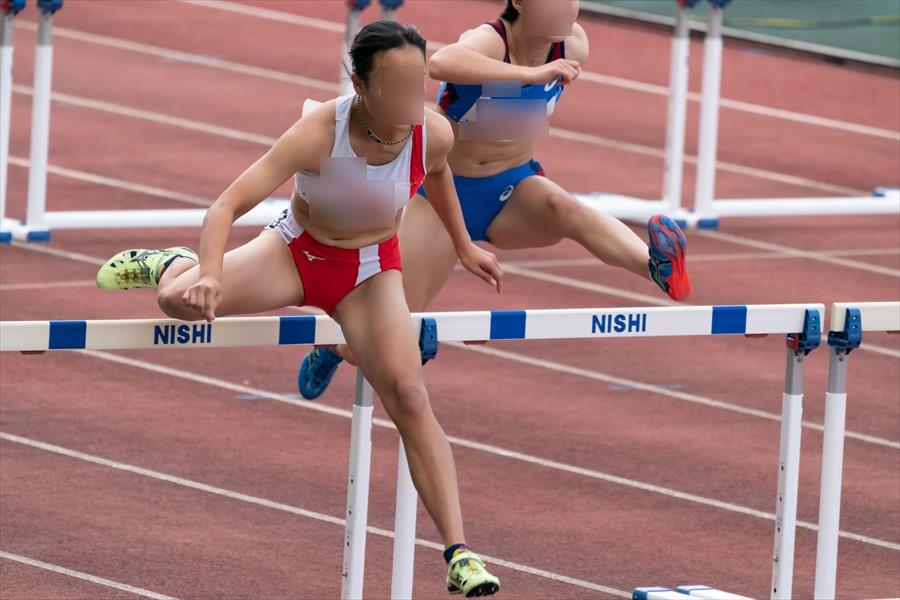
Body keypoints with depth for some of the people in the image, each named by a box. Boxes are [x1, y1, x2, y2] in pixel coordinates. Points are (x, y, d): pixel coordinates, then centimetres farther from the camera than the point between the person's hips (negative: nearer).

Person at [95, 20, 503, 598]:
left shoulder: (434, 134, -21)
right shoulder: (319, 133, -31)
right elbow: (228, 205, -33)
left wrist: (464, 246, 19)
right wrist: (211, 273, -51)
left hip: (370, 271, 1)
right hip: (297, 248, -1)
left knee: (409, 395, -19)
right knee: (181, 299, -22)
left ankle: (459, 553, -21)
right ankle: (169, 265, 22)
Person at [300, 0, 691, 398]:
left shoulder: (572, 46, -12)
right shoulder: (489, 41, -27)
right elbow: (440, 64, -52)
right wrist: (531, 74, -57)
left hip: (513, 191, 2)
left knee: (563, 209, -35)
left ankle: (657, 265, -61)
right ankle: (333, 347, 39)